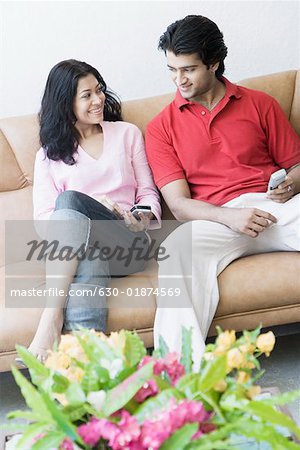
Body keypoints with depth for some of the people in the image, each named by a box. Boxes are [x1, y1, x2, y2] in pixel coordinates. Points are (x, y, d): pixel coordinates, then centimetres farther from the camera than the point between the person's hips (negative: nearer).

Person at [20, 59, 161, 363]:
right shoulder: (49, 154, 16)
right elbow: (43, 218, 6)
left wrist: (144, 218, -7)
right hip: (71, 251, 1)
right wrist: (96, 204, -11)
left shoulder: (127, 134, 21)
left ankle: (53, 315, -41)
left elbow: (148, 192, 18)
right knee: (88, 265, -39)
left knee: (70, 201, -32)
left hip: (128, 246, 0)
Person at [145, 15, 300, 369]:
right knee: (176, 252, -35)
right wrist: (229, 216, -15)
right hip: (215, 218, -1)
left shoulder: (259, 104, 19)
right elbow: (178, 203, 3)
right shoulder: (161, 127, 14)